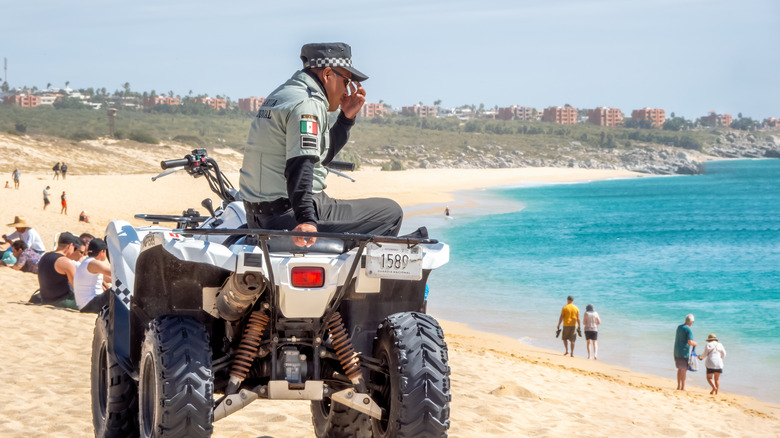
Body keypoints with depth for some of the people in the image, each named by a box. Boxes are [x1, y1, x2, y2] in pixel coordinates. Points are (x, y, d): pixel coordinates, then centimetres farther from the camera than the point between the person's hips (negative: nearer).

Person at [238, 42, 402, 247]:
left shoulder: (281, 94, 19)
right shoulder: (308, 103, -14)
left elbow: (321, 154, 24)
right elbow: (301, 165, -29)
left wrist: (347, 118, 13)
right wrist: (306, 221, -38)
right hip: (288, 216, -11)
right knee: (391, 212, -6)